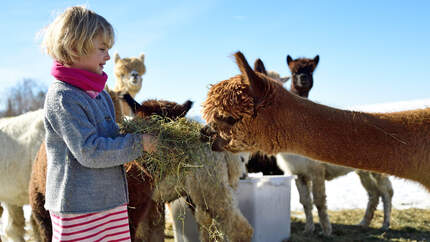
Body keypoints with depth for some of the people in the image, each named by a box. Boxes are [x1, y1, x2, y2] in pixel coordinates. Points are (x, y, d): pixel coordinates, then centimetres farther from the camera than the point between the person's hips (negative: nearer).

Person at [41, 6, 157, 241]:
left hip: (111, 200, 8)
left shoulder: (100, 93, 11)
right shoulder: (62, 97, -16)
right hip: (77, 208, -8)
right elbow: (89, 152, -21)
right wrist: (138, 144, -15)